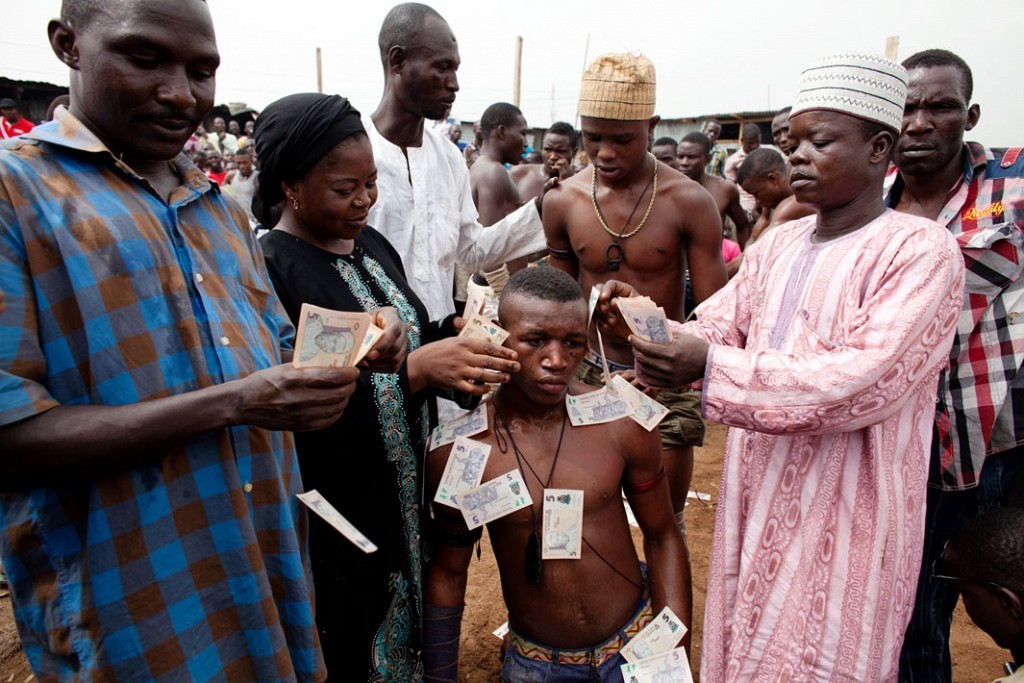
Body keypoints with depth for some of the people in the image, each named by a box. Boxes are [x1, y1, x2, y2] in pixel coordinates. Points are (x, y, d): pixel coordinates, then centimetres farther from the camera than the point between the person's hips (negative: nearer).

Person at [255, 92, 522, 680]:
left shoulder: (371, 244, 5)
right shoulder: (267, 269, -19)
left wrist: (453, 331, -8)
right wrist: (412, 371, -33)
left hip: (407, 494, 7)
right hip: (333, 516, -6)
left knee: (408, 629, 22)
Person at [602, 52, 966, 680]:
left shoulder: (921, 251, -12)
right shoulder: (776, 245, 9)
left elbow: (865, 380, -24)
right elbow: (711, 332, 3)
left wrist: (711, 367, -30)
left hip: (841, 519, -6)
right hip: (754, 504, 6)